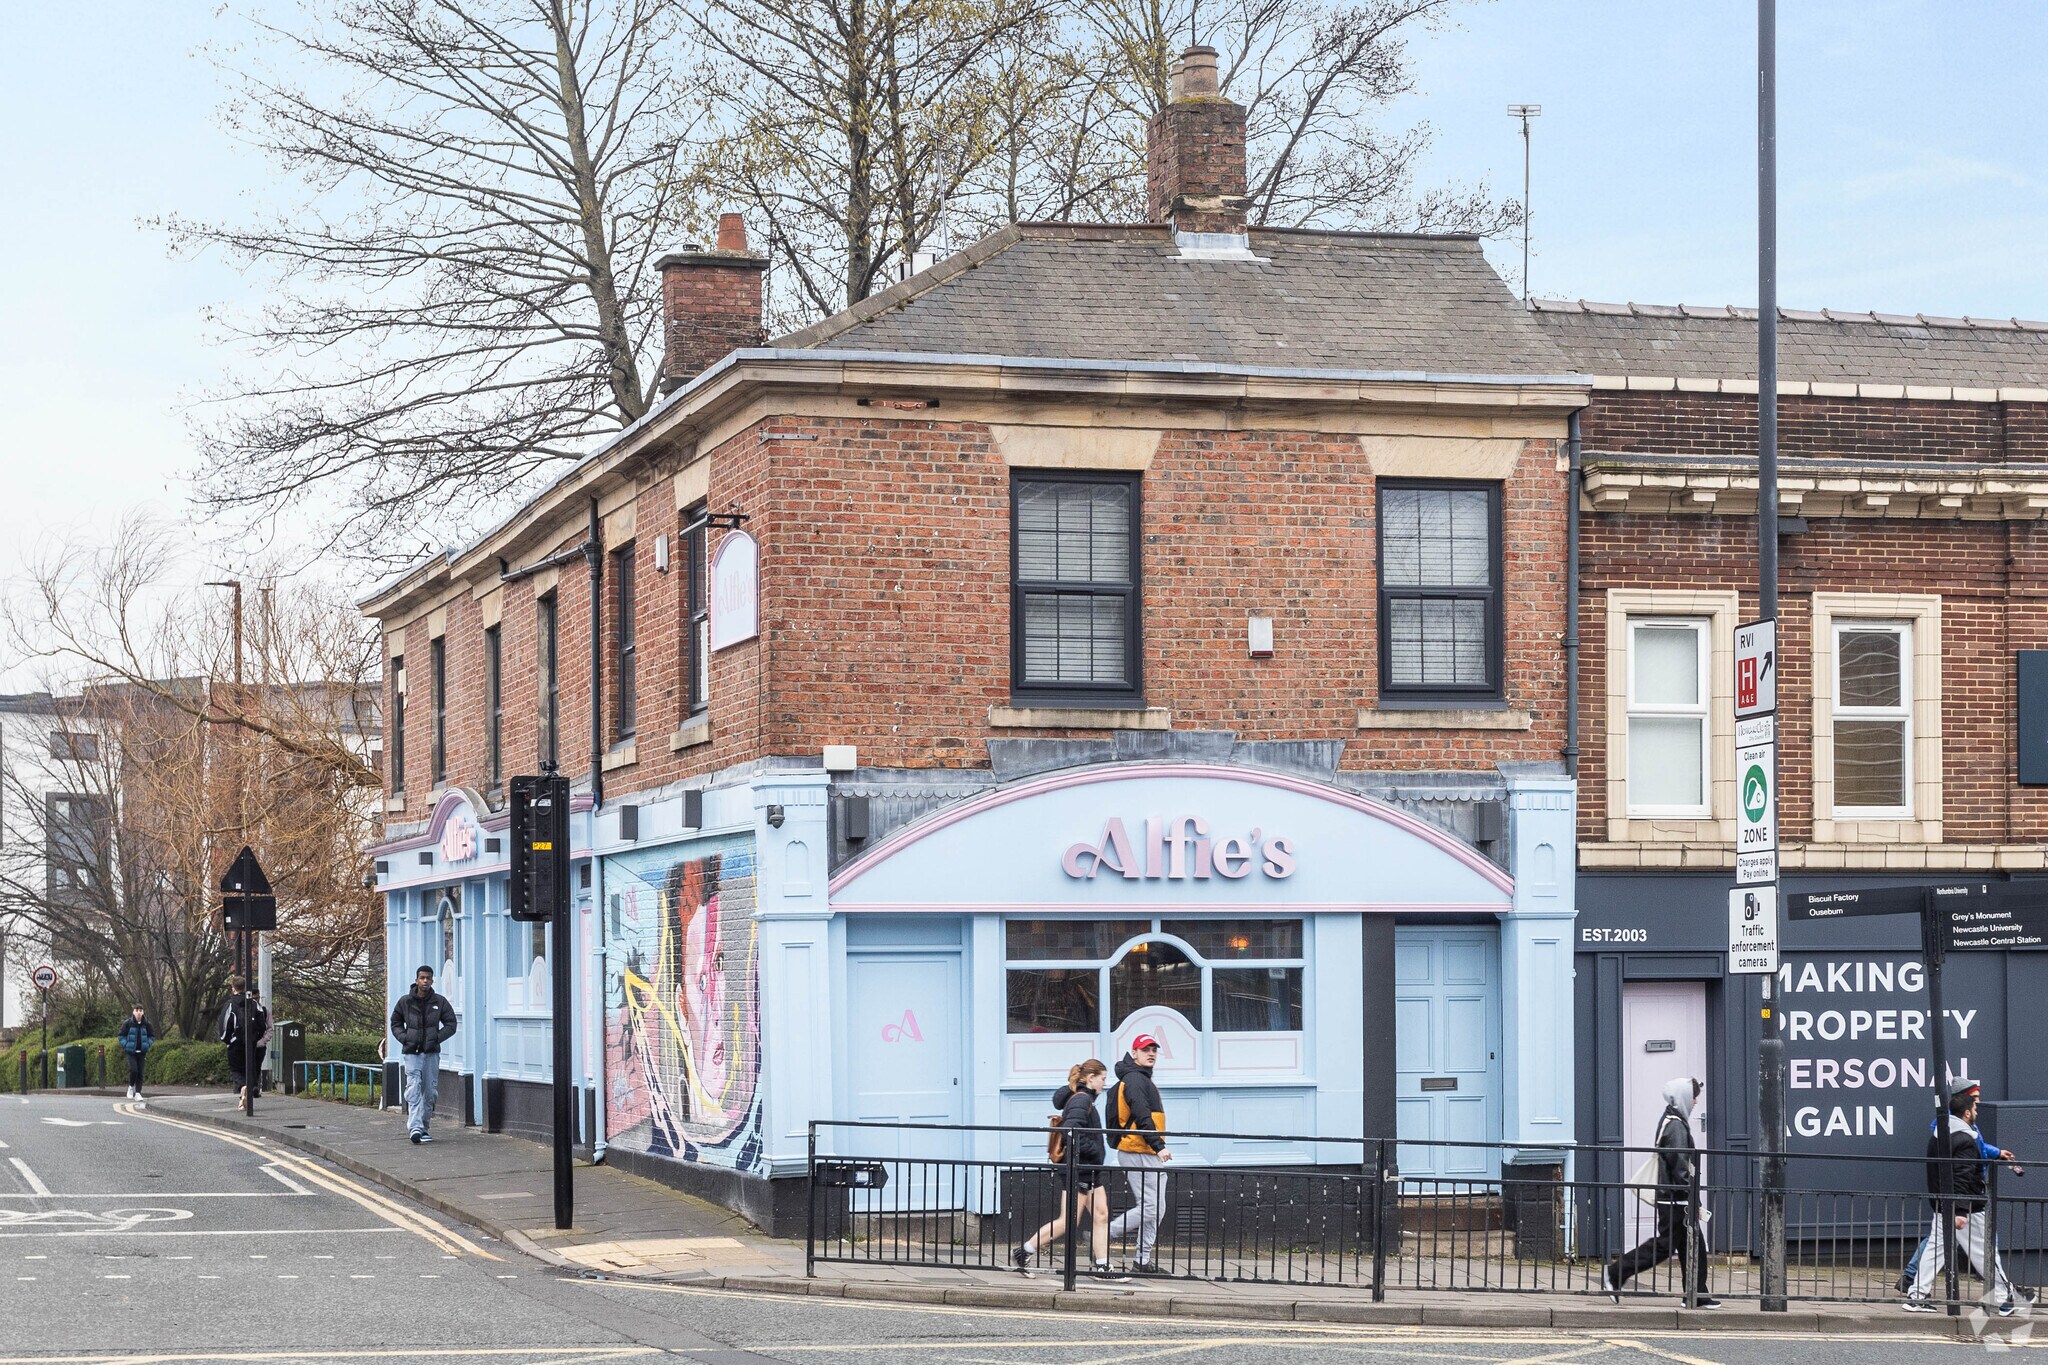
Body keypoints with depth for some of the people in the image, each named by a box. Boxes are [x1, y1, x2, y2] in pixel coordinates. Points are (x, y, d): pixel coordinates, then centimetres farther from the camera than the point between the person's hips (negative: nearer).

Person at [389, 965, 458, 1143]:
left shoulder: (440, 1002, 3)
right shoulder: (405, 1001, 2)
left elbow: (451, 1024, 7)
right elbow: (395, 1023, 14)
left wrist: (436, 1038, -7)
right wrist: (404, 1037, -3)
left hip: (431, 1053, 2)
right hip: (411, 1053, -2)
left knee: (430, 1092, 7)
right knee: (414, 1089, -15)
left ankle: (424, 1127, 20)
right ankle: (415, 1127, -23)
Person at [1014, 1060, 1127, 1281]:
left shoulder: (1085, 1099, 15)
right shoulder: (1081, 1100, -16)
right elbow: (1071, 1132, -27)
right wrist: (1095, 1150, -20)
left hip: (1089, 1170, 11)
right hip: (1078, 1169, -11)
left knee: (1101, 1215, 7)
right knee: (1068, 1221, -6)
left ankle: (1102, 1266, 9)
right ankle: (1026, 1251, 3)